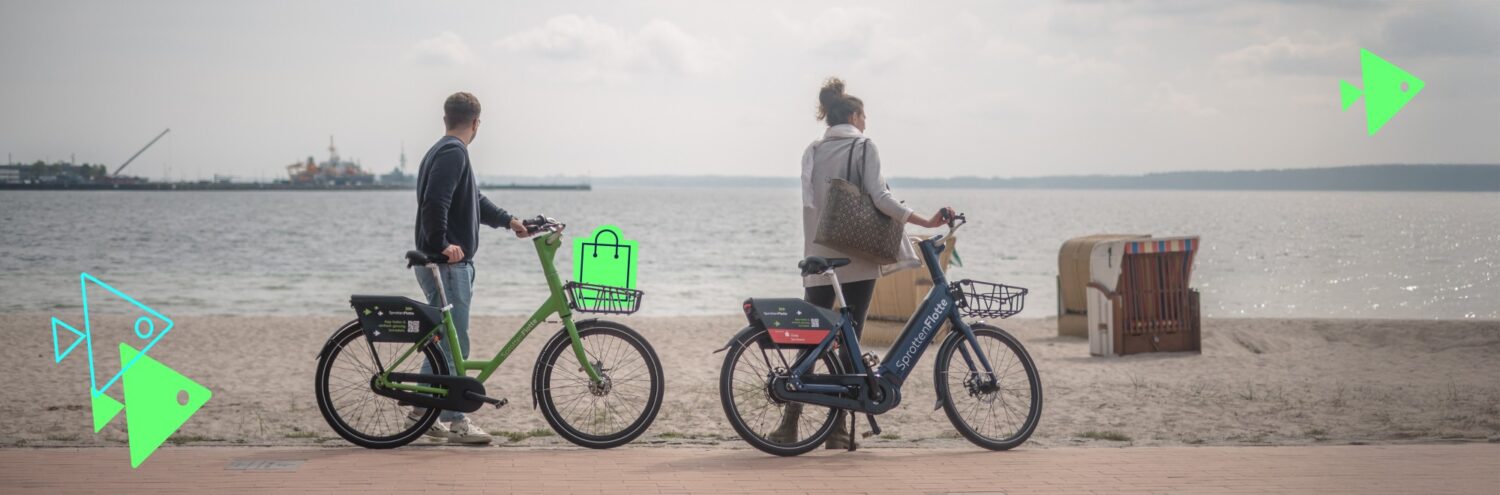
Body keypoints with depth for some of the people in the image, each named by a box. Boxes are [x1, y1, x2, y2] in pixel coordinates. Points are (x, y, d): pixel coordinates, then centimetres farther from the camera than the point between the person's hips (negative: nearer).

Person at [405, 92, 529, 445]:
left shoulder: (447, 152, 19)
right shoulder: (453, 153, -14)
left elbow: (475, 201, 27)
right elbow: (435, 202, -27)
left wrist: (508, 220, 21)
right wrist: (441, 244, -28)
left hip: (448, 262, 11)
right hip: (449, 263, -11)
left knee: (443, 339, 17)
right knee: (454, 344, -7)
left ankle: (423, 407, 24)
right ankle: (455, 421, -5)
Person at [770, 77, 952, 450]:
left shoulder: (812, 153, 11)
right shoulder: (863, 147, -3)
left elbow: (810, 203, 6)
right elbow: (880, 197, -14)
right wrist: (926, 222, -12)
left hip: (819, 259, 4)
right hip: (857, 262, -4)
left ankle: (790, 425, 1)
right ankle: (838, 429, -1)